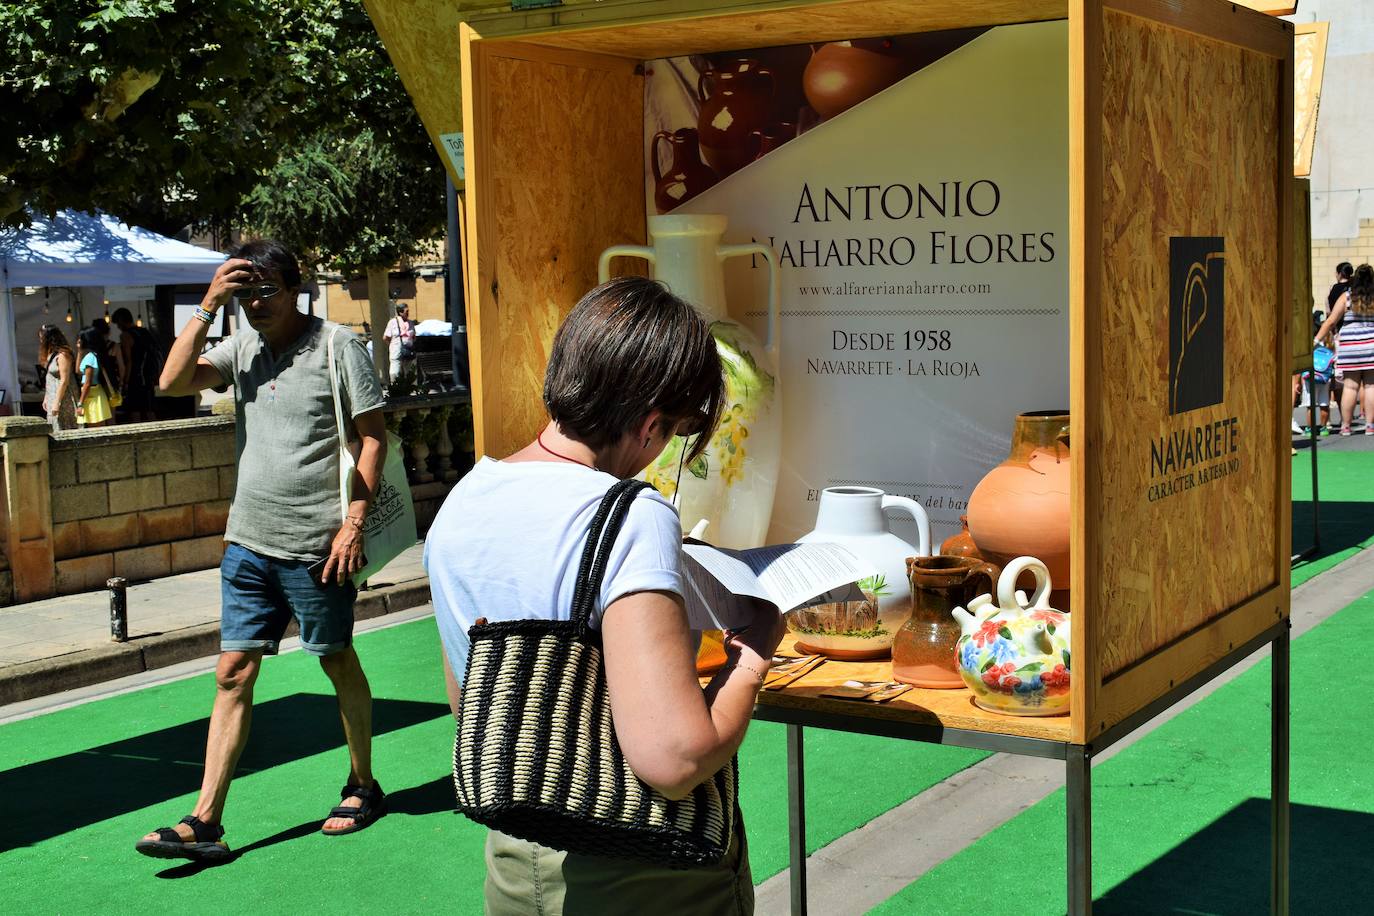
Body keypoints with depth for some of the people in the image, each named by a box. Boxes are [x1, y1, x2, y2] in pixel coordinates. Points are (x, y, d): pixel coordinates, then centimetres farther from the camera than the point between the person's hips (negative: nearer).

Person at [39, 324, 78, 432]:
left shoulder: (63, 355, -16)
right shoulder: (51, 354, 12)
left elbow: (64, 381, -19)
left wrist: (57, 403, -21)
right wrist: (46, 398, 15)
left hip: (63, 399, -9)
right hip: (52, 399, 9)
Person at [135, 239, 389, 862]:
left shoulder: (335, 344, -6)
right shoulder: (243, 348, 9)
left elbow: (373, 435, -7)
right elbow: (172, 382, -1)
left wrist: (355, 521, -13)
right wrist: (208, 305, -6)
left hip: (315, 546, -5)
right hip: (247, 542, 5)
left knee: (339, 663, 10)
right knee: (233, 673, 3)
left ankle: (364, 787, 28)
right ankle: (205, 823, 5)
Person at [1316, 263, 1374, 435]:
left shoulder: (1346, 297, 0)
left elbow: (1330, 322, 0)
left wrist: (1317, 340, 7)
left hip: (1349, 346, 0)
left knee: (1350, 386, 1)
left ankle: (1345, 426, 5)